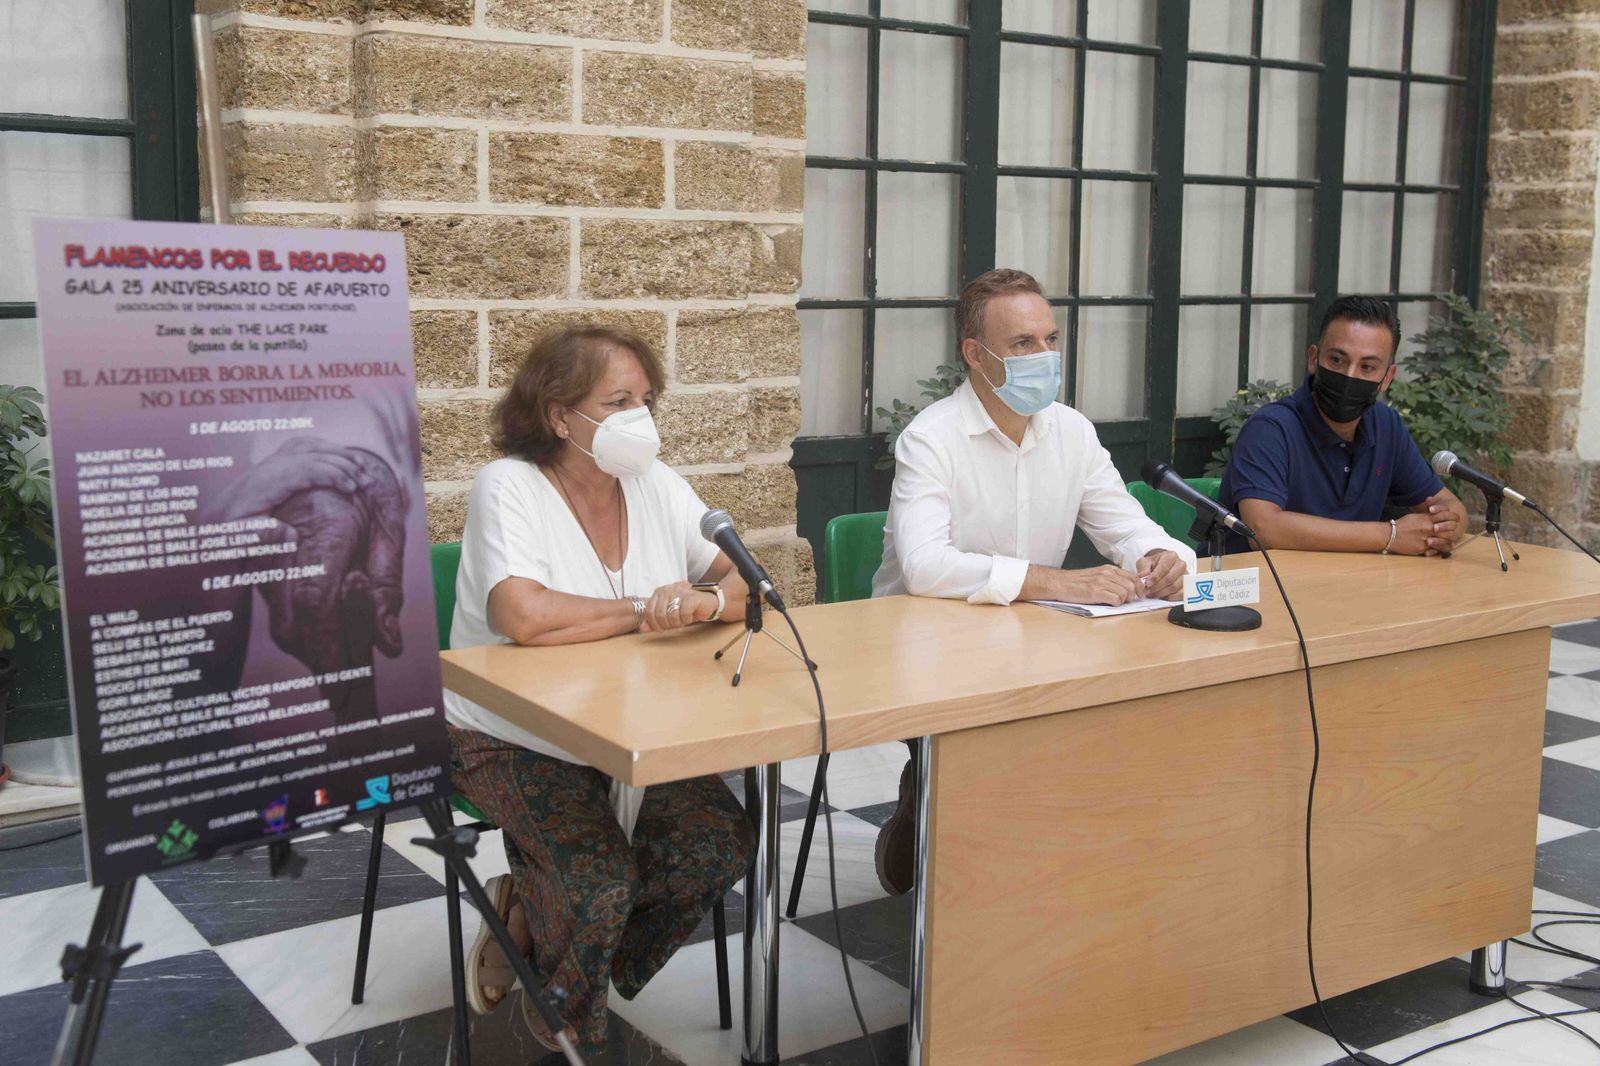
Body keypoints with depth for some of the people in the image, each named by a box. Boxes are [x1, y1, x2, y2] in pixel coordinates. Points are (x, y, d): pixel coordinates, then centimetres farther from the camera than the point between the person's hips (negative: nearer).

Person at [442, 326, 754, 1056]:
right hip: (511, 740, -6)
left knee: (719, 843, -14)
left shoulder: (655, 484, 3)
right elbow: (521, 615, -33)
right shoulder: (510, 486, -16)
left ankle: (527, 912, 10)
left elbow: (745, 579, 0)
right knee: (602, 878, -25)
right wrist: (644, 610, -20)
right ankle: (566, 1021, 12)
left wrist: (710, 601, -25)